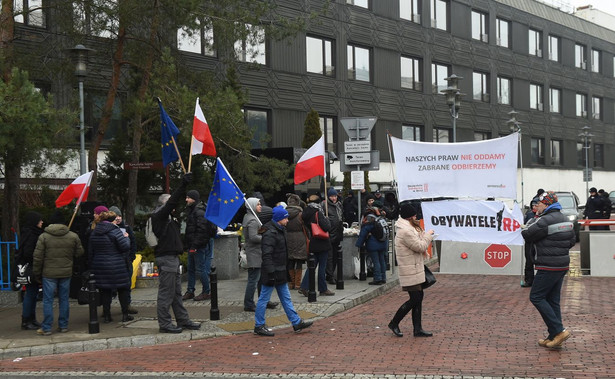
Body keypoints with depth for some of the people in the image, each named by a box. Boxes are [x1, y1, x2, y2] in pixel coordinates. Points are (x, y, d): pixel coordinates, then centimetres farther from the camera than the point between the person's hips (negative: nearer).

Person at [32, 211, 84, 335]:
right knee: (64, 299, 11)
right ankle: (63, 326, 16)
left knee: (48, 300, 3)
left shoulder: (43, 237, -5)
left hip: (49, 274, -2)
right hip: (66, 273, 2)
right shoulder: (73, 236, 0)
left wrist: (37, 274, 4)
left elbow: (38, 257, -5)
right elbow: (79, 253, 6)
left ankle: (46, 328, 4)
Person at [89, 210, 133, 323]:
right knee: (123, 288, 7)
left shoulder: (94, 233, 9)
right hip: (117, 266, -5)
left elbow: (90, 251, 12)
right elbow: (125, 247, -14)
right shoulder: (115, 231, -12)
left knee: (104, 290, 9)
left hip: (99, 266, 5)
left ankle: (106, 315, 9)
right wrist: (126, 237, 4)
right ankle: (125, 315, 9)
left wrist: (92, 265, 18)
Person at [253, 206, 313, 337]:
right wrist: (270, 273, -27)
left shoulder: (280, 230, 11)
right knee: (264, 298, 1)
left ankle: (297, 322, 21)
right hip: (272, 271, -10)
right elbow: (267, 255, -25)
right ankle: (259, 326, 11)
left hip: (280, 271, 10)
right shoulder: (270, 233, -20)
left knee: (286, 297, 15)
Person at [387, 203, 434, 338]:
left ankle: (418, 329, 14)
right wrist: (428, 235, -6)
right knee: (415, 299, -7)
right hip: (410, 271, -11)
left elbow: (419, 246, 24)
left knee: (418, 298, 10)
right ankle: (394, 323, 7)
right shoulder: (405, 231, -21)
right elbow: (420, 246, -20)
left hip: (416, 269, 11)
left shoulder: (410, 228, 14)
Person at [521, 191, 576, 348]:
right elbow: (572, 241, 21)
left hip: (548, 267, -9)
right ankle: (554, 337, 15)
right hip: (563, 265, 9)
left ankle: (558, 330, -7)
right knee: (553, 300, 12)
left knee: (536, 297, -3)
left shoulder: (545, 221, -17)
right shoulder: (565, 219, 13)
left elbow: (527, 235, -12)